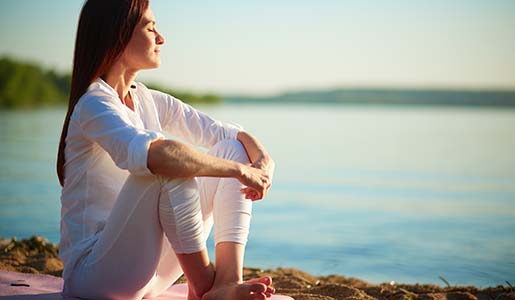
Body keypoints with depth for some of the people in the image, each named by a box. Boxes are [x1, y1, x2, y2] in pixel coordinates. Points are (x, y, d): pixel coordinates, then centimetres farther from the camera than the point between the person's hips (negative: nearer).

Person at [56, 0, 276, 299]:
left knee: (232, 149, -1)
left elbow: (231, 134, 8)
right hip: (94, 272, -8)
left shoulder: (150, 101, 9)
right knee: (170, 166, -32)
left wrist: (264, 161, -14)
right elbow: (150, 154, -38)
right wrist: (239, 169, -30)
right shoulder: (95, 105, -16)